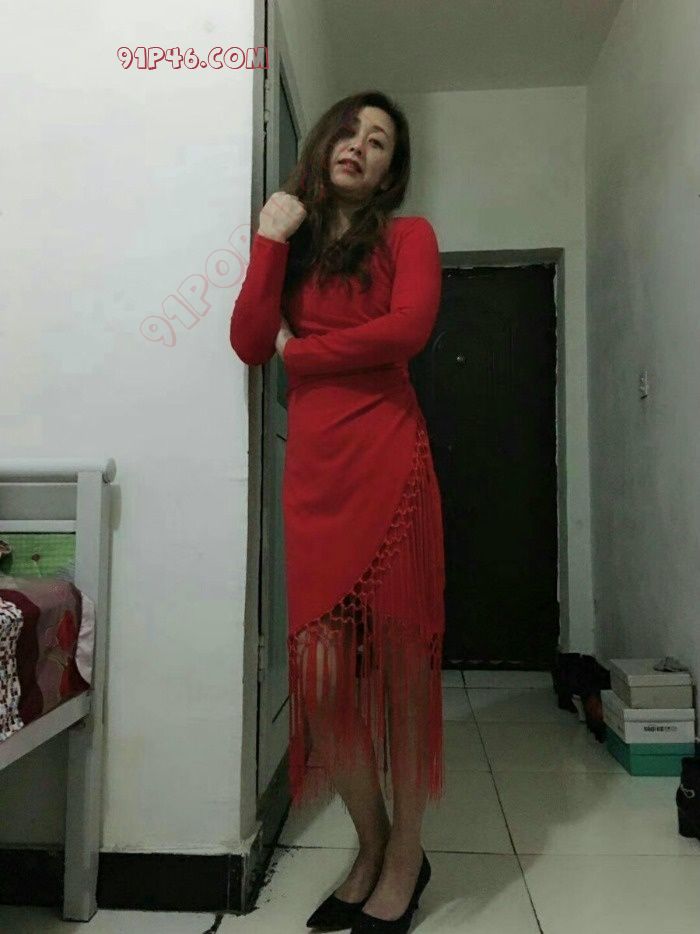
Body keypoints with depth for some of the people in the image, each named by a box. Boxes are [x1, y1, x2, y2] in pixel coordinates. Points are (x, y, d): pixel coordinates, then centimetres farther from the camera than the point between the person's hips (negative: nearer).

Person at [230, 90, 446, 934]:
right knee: (321, 669, 3)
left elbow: (407, 328, -11)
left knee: (395, 656, 3)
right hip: (312, 469, 4)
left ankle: (405, 857, 22)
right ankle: (370, 849, 25)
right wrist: (271, 239, 2)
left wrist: (298, 351, -1)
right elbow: (249, 344, 5)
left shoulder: (406, 235, 10)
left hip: (387, 459, -3)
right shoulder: (291, 242, 21)